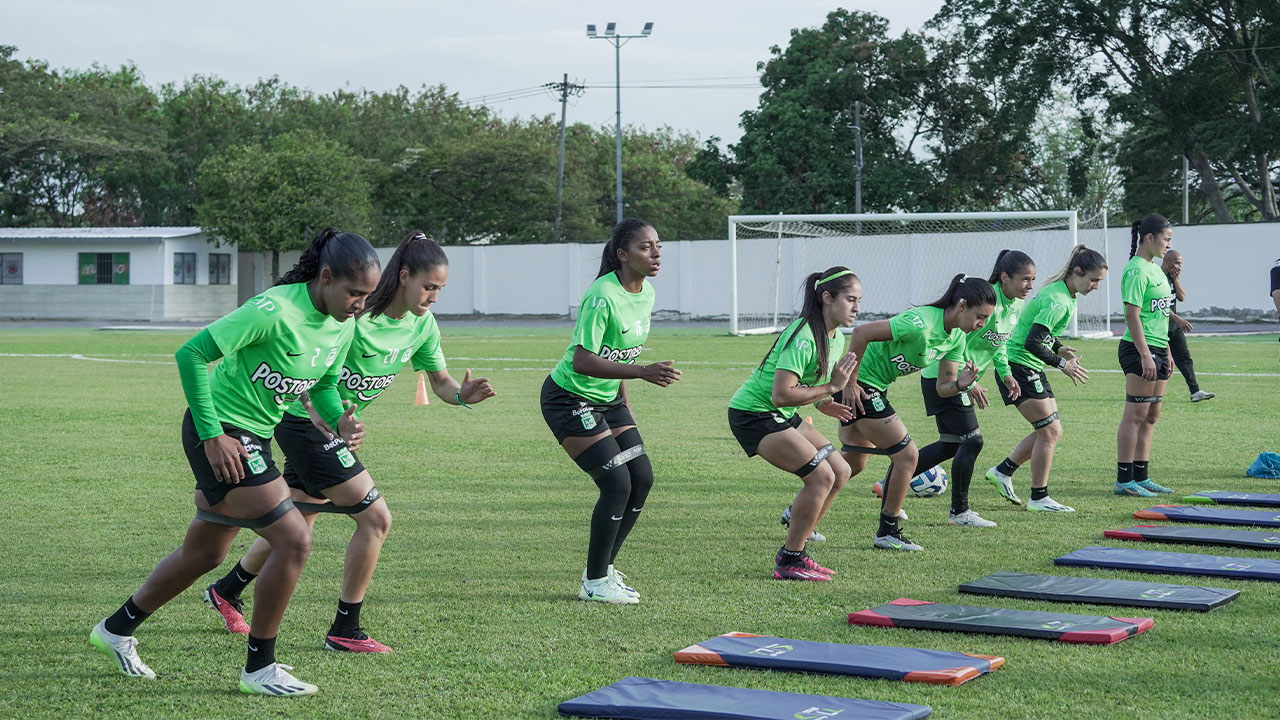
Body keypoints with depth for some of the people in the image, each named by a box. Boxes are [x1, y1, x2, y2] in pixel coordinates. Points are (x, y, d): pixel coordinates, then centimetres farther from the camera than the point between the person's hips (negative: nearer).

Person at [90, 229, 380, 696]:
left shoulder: (344, 325, 0)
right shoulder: (276, 311, -25)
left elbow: (325, 382, 17)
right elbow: (192, 354, -23)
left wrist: (338, 420, -5)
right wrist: (212, 436, -23)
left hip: (254, 439, 9)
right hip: (220, 433, -9)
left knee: (205, 554, 20)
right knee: (294, 540, -15)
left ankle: (117, 630, 40)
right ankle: (258, 668, -1)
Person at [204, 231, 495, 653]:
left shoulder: (423, 325, -2)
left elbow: (440, 382, 5)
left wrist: (463, 395, -17)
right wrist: (318, 413, -35)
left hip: (337, 426, 9)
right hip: (306, 423, -9)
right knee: (375, 518, -12)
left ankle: (226, 591, 42)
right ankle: (344, 631, -2)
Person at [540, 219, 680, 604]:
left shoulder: (646, 293, 2)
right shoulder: (602, 296, -25)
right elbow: (582, 360, -30)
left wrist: (624, 401, 18)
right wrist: (644, 372, -36)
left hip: (607, 399, 9)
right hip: (569, 397, -9)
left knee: (642, 478, 3)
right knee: (617, 484, -13)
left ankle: (603, 567, 19)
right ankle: (595, 582, 1)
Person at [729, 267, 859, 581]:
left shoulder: (837, 338, 6)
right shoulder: (803, 337, -25)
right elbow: (781, 395, -31)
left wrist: (823, 404, 2)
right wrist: (831, 388, -26)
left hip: (783, 416, 10)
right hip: (753, 414, -10)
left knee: (840, 472, 4)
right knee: (821, 476, -18)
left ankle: (792, 552, 11)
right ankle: (790, 562, -6)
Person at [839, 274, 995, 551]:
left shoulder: (957, 338, 1)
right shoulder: (921, 323, -28)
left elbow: (943, 388, 6)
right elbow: (861, 333, -29)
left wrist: (960, 385, -18)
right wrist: (850, 384, -23)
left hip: (875, 389, 10)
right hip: (857, 385, -10)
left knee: (853, 463, 20)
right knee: (907, 454, -7)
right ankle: (887, 532, 4)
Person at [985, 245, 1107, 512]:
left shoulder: (1066, 296, 9)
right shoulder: (1058, 301, -23)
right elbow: (1032, 343, -29)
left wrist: (1059, 348, 8)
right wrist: (1061, 364, -25)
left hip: (1033, 370, 10)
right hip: (1018, 367, -10)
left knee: (1051, 431, 11)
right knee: (1049, 431, -7)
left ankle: (1003, 471, 20)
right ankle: (1039, 498, 1)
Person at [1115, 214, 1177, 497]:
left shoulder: (1155, 268, 16)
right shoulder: (1137, 270, -14)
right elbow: (1132, 315, -19)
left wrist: (1167, 352, 23)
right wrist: (1145, 355, -22)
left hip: (1157, 350, 10)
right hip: (1139, 349, -10)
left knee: (1151, 416, 11)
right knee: (1135, 415, -7)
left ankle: (1142, 477, 17)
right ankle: (1124, 480, -3)